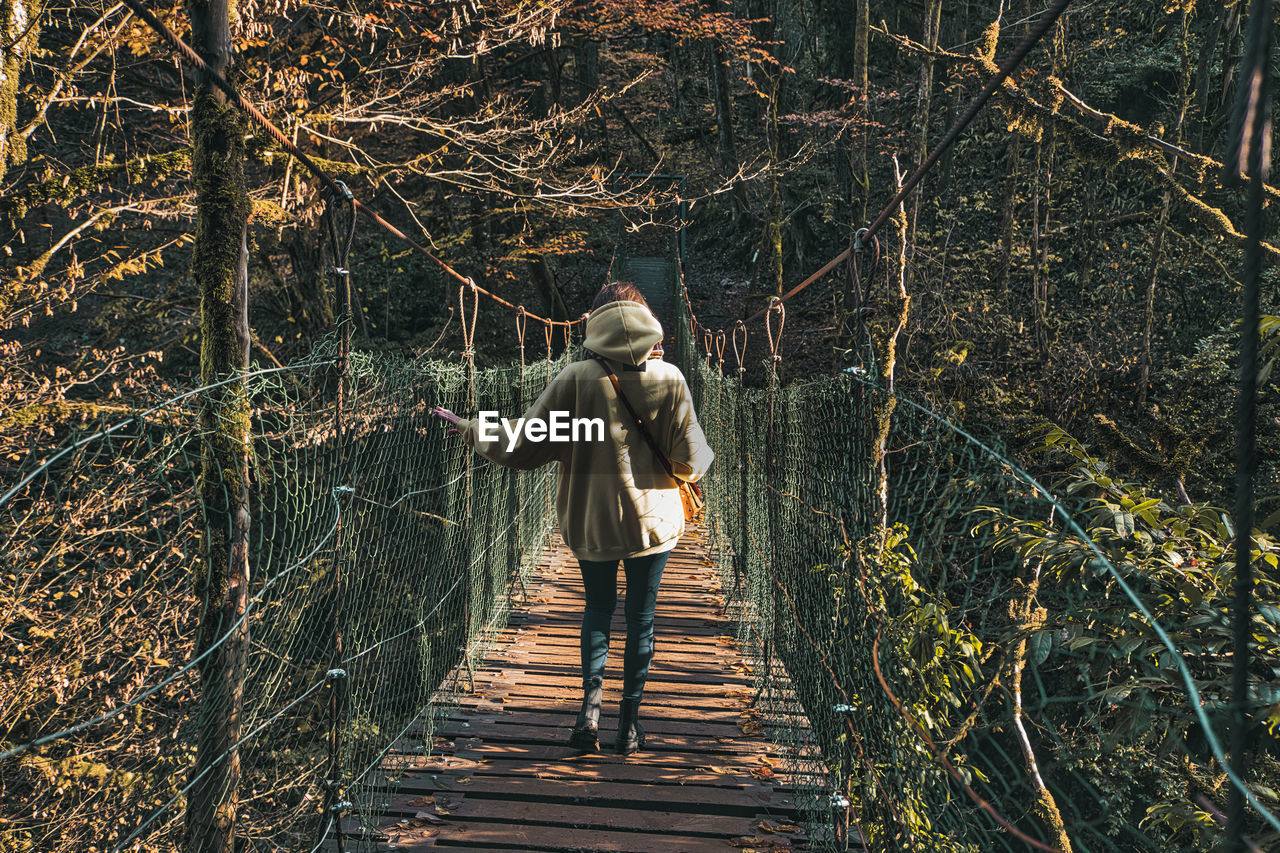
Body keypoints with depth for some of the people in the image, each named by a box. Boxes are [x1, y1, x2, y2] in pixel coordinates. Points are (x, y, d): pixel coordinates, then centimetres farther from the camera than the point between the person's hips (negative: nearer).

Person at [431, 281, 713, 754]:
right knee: (640, 618, 13)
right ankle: (629, 723, 20)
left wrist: (469, 429, 8)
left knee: (598, 608, 20)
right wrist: (703, 457, 17)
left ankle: (590, 701, 4)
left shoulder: (575, 378, -12)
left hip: (591, 520, 0)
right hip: (652, 519, 0)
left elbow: (522, 448, -7)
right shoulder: (669, 378, -10)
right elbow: (691, 462, -6)